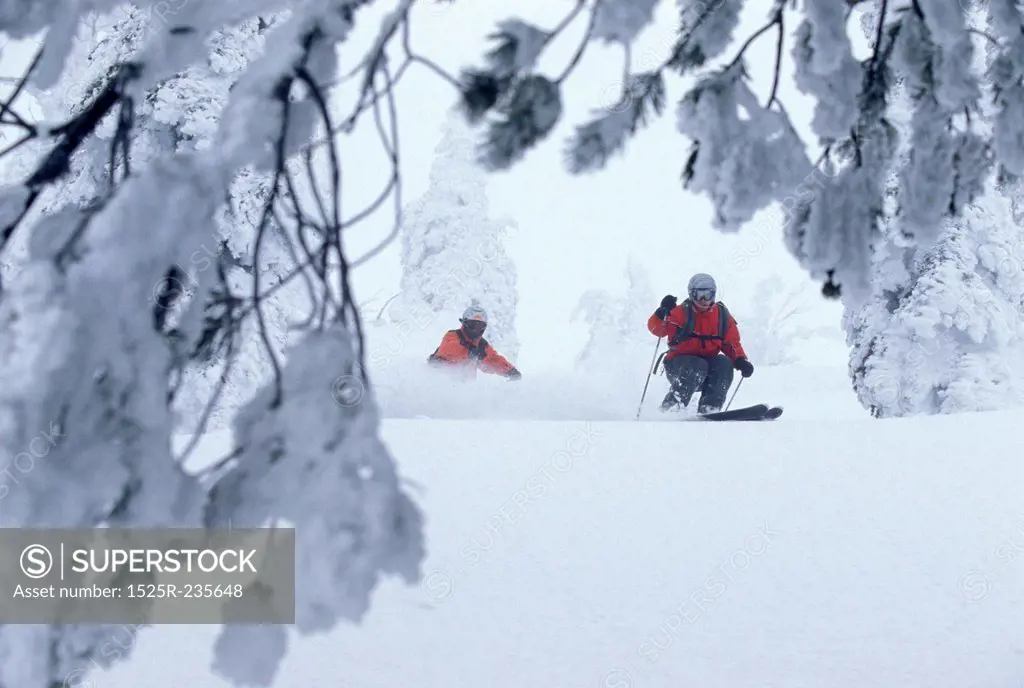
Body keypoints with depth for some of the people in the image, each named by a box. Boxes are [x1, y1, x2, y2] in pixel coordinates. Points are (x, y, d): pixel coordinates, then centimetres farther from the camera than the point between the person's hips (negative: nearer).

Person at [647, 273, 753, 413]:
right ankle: (670, 408, -37)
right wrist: (663, 313, -37)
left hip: (708, 363, 4)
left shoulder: (722, 315, 6)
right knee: (697, 366, -34)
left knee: (724, 364, -24)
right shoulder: (682, 312, -6)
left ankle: (709, 409, -30)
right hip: (679, 364, -4)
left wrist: (741, 361, -14)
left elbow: (732, 343, 6)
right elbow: (656, 328, -16)